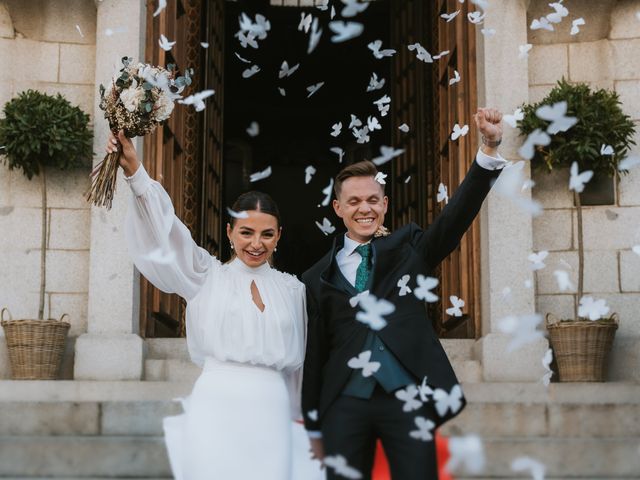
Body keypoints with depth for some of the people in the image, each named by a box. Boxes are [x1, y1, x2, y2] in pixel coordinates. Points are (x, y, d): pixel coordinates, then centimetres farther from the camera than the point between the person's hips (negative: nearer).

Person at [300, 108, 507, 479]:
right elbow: (314, 354, 10)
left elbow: (458, 215, -7)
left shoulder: (408, 248, 8)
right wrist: (314, 428, 10)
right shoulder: (319, 279, 9)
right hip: (345, 405, 1)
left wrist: (489, 149, -21)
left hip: (408, 398, -1)